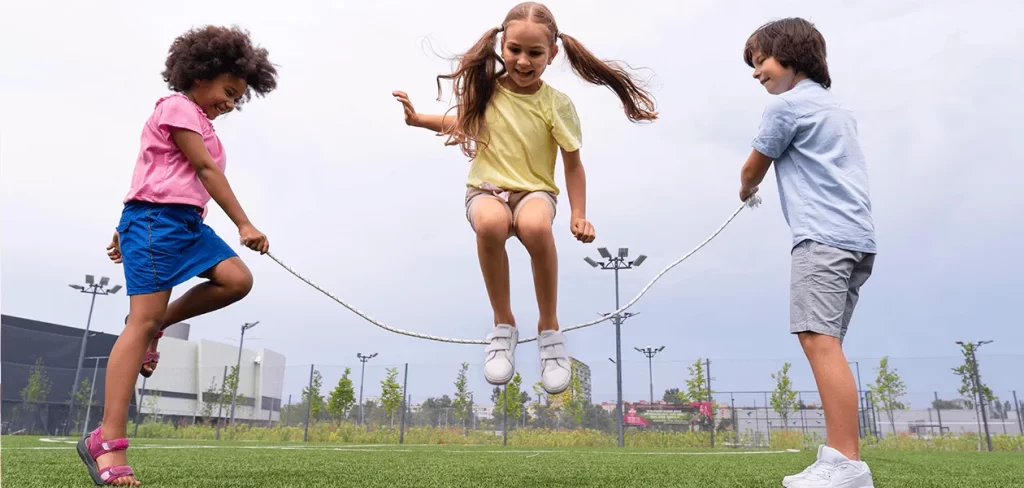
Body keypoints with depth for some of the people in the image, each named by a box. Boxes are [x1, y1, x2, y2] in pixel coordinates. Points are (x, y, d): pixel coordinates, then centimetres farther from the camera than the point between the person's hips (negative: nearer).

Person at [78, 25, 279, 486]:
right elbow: (206, 170, -12)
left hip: (187, 221, 9)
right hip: (156, 218, -9)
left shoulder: (198, 120, 24)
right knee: (142, 321, -14)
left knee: (237, 279, -13)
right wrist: (244, 225, -13)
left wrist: (131, 229, 25)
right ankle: (108, 442, -13)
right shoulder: (178, 106, -4)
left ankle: (157, 323, 6)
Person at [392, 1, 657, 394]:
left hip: (534, 191, -1)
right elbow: (464, 122, 23)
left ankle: (549, 327, -17)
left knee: (536, 226, -40)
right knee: (490, 223, -38)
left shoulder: (556, 105, -6)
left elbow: (573, 164, 0)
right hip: (486, 189, 2)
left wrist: (578, 215, -9)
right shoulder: (486, 89, 1)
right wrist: (419, 119, 10)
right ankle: (503, 325, -16)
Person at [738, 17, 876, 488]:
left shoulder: (786, 104, -1)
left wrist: (746, 190, 30)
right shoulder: (835, 107, 27)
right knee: (826, 345, 7)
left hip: (824, 236, -10)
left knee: (820, 341, -17)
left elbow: (752, 170, 9)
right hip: (855, 237, 10)